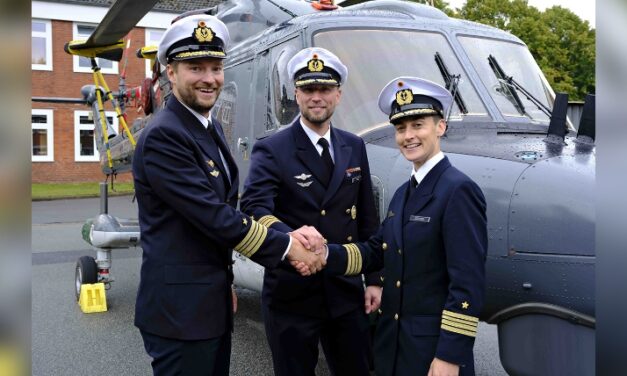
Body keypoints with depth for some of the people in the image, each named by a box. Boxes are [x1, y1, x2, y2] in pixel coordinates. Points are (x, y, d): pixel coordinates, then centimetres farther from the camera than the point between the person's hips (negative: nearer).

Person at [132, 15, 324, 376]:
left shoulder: (212, 128, 10)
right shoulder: (163, 136, -19)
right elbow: (213, 215, -24)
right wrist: (286, 246, -18)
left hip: (213, 301, 9)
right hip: (180, 309, -9)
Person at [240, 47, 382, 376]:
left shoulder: (354, 148, 7)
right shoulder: (271, 151, -9)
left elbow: (367, 219, 10)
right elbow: (254, 208, -25)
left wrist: (374, 280, 8)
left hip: (347, 292, 5)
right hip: (291, 296, -4)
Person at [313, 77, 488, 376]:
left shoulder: (459, 190, -17)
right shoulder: (404, 193, 10)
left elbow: (468, 283, -20)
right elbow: (377, 250, 7)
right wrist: (325, 253, -9)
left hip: (435, 349, -8)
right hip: (392, 343, 8)